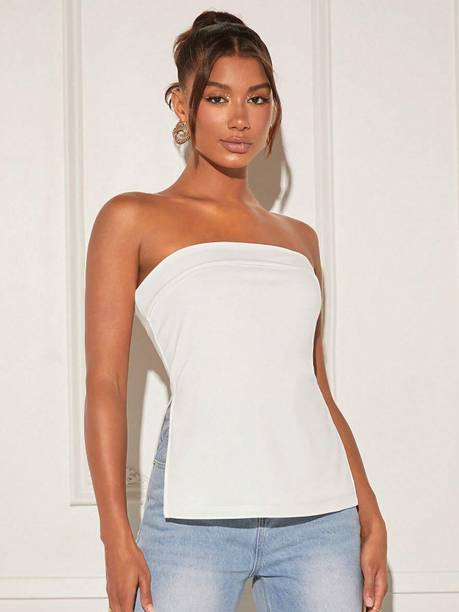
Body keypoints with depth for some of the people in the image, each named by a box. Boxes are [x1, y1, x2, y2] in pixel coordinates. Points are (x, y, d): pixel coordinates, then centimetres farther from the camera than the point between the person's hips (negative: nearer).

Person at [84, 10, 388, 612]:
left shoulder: (299, 238, 18)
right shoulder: (133, 220, 6)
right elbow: (105, 386, 0)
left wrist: (371, 518, 12)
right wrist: (117, 534, -8)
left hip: (321, 514, 4)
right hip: (197, 513, -3)